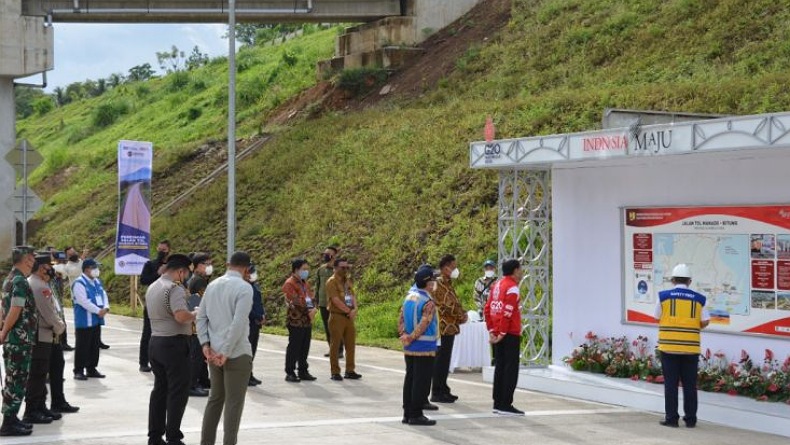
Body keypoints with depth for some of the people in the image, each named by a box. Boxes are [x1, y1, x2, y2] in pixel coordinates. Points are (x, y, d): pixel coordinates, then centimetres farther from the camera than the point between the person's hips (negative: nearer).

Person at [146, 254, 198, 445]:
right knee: (178, 392, -2)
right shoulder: (175, 288, -16)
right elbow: (181, 316, -28)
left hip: (155, 342, 9)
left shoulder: (152, 287, 14)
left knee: (160, 389, 13)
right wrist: (195, 314, -9)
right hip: (174, 343, -9)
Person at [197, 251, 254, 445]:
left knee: (215, 398, 16)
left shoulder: (212, 285, 10)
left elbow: (201, 317, 8)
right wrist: (226, 353, -16)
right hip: (237, 353, -7)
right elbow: (239, 323, -19)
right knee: (234, 403, 0)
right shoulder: (244, 287, -12)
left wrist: (206, 345, 3)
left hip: (214, 352, 7)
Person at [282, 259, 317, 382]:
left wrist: (313, 308, -3)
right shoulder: (290, 283, -9)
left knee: (305, 348, 11)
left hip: (307, 320, 8)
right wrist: (308, 310, -15)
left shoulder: (305, 283, 17)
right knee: (294, 347, -4)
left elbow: (310, 297, 17)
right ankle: (290, 373, 2)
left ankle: (303, 371, 19)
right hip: (296, 320, -8)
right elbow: (294, 302, -18)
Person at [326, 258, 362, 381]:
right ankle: (335, 372, 4)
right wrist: (349, 311, -13)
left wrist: (355, 308, -10)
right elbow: (336, 300, -17)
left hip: (349, 316, 7)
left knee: (351, 344, 9)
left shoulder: (347, 281, 15)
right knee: (335, 345, -1)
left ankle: (350, 370, 17)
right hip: (337, 316, -7)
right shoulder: (332, 282, -10)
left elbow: (353, 296, 9)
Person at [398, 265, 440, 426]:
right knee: (421, 382, -1)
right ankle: (416, 415, 1)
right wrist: (411, 338, -11)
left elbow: (401, 319, 7)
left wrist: (404, 335, 0)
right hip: (424, 348, -8)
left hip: (409, 348, 8)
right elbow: (423, 325, -21)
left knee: (409, 379, 13)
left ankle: (407, 413, 17)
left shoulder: (409, 297, 7)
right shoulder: (428, 302, -17)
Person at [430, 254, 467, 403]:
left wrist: (462, 315, 1)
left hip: (450, 328, 10)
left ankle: (443, 390, 20)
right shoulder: (438, 284, -13)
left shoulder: (448, 284, 17)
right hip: (443, 328, -10)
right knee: (440, 361, -5)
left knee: (445, 361, 14)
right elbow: (444, 307, -18)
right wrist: (460, 316, -10)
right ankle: (437, 393, -1)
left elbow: (455, 304, 20)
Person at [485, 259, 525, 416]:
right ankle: (506, 405, -5)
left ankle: (498, 404, 16)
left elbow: (488, 308, 12)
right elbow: (507, 312, -21)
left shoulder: (497, 285, 13)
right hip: (510, 334, -8)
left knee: (500, 368, 12)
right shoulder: (512, 288, -13)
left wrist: (491, 330, 10)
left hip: (498, 334, 8)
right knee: (511, 369, -4)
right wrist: (502, 333, -17)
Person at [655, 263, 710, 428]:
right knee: (690, 384, 8)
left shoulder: (663, 296, -2)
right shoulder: (698, 299, 1)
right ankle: (690, 419, 12)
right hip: (691, 348, 1)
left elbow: (658, 318, 6)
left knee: (671, 384, 5)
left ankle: (671, 418, 6)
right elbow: (705, 322, 1)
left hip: (669, 346, -1)